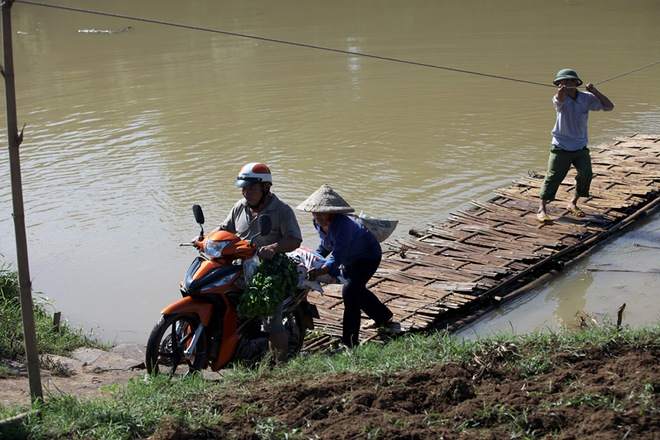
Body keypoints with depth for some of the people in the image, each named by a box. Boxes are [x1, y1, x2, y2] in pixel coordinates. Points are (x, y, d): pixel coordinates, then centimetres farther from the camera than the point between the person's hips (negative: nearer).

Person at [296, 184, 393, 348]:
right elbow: (325, 245, 7)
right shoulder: (318, 223, -14)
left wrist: (319, 271, -60)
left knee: (350, 292, -22)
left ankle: (350, 342, -17)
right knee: (357, 289, 26)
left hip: (368, 256, -10)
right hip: (350, 258, 10)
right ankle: (384, 317, 52)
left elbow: (337, 257, -48)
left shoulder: (342, 225, -41)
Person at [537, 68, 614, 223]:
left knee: (586, 174, -5)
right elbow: (559, 99, -36)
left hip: (580, 147, 3)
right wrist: (560, 91, -61)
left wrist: (594, 92, -20)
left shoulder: (586, 98, -4)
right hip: (561, 147, -3)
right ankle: (541, 209, 5)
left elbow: (609, 106, -7)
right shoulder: (561, 99, -11)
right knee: (553, 177, -3)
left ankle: (572, 203, 17)